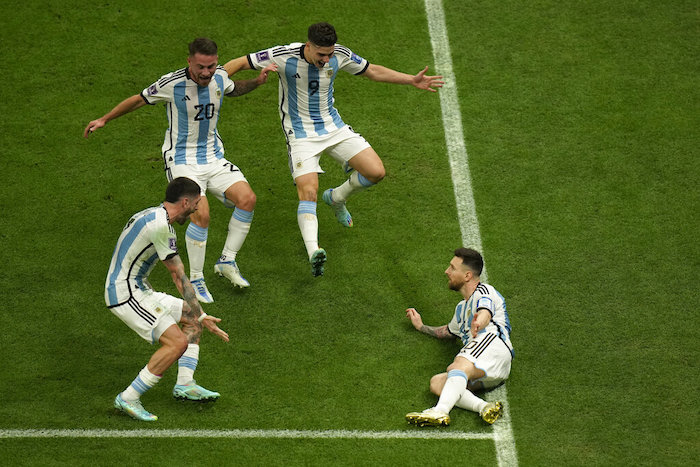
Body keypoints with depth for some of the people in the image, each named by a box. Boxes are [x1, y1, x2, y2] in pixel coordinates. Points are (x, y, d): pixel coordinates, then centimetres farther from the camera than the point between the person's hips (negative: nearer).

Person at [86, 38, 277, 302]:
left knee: (247, 199, -17)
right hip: (182, 160, -5)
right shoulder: (171, 84, -18)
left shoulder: (220, 77, -2)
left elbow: (233, 90, 24)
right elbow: (140, 99, 0)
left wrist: (257, 82, 6)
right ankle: (195, 279, -7)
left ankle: (227, 261, 2)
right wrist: (104, 119, 5)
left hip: (213, 158, 5)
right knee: (201, 214, -26)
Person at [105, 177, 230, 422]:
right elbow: (180, 278, -17)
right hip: (125, 295, -11)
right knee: (178, 342, -19)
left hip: (138, 290, 11)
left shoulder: (152, 216, 13)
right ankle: (128, 398, -13)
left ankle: (184, 383, 8)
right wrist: (202, 317, -12)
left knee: (192, 317, 17)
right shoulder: (160, 225, -20)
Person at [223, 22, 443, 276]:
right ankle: (313, 251, -38)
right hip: (301, 133, -4)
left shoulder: (341, 55, -10)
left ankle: (337, 197, 24)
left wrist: (412, 80, 3)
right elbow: (239, 63, -13)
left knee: (376, 172, -7)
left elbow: (373, 71, 7)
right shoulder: (284, 56, -21)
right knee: (308, 192, -24)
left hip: (333, 126, 4)